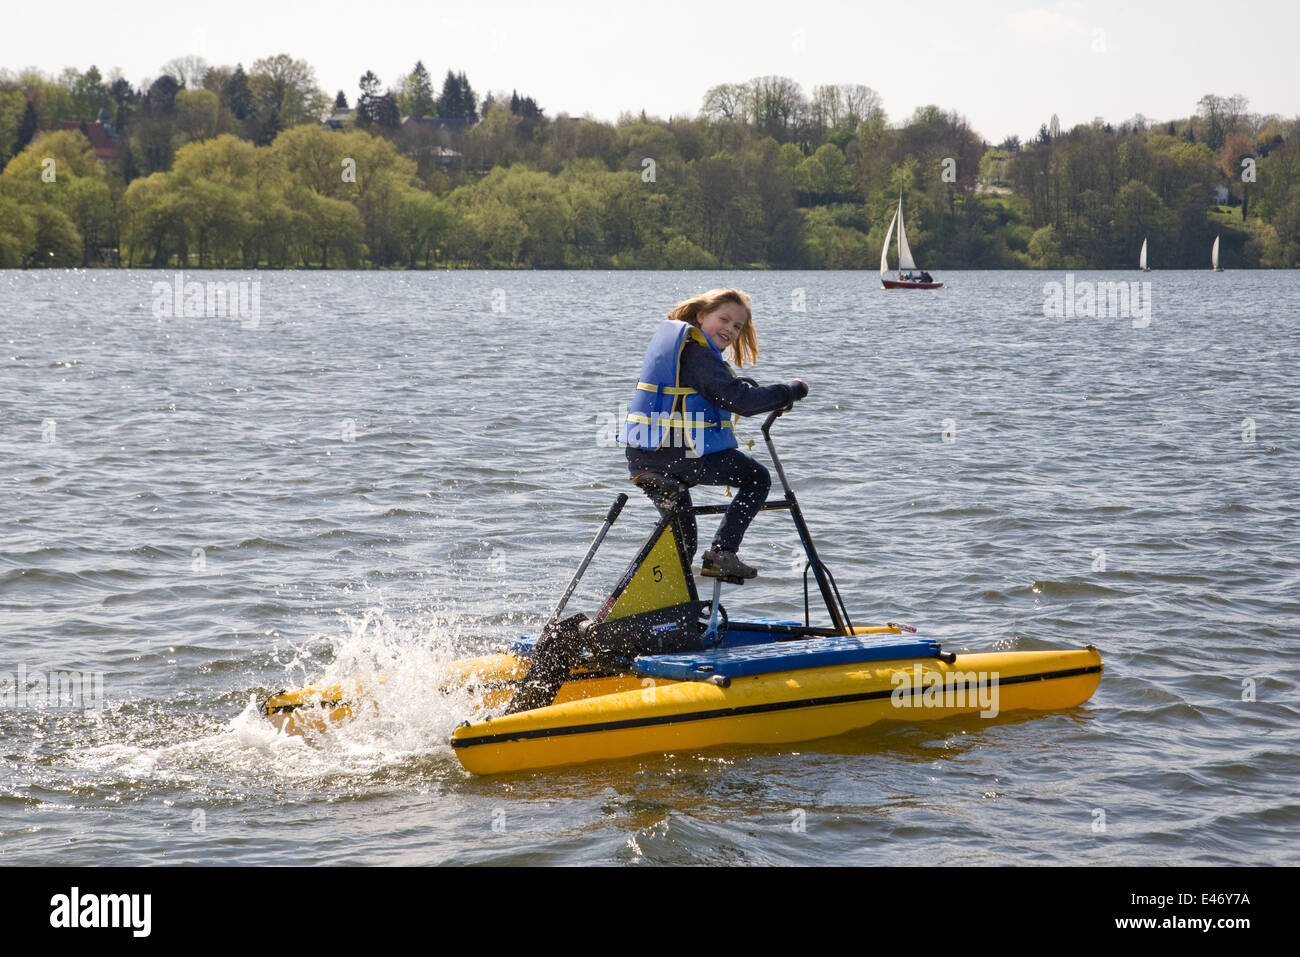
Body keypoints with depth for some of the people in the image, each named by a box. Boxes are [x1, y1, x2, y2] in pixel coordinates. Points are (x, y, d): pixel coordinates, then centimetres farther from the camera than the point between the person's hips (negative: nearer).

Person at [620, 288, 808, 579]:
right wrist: (792, 390, -10)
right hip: (684, 453, -9)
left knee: (681, 544, 23)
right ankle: (722, 552, -4)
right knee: (758, 479, 8)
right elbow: (738, 399, -20)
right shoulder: (697, 352, -13)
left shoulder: (670, 338, 17)